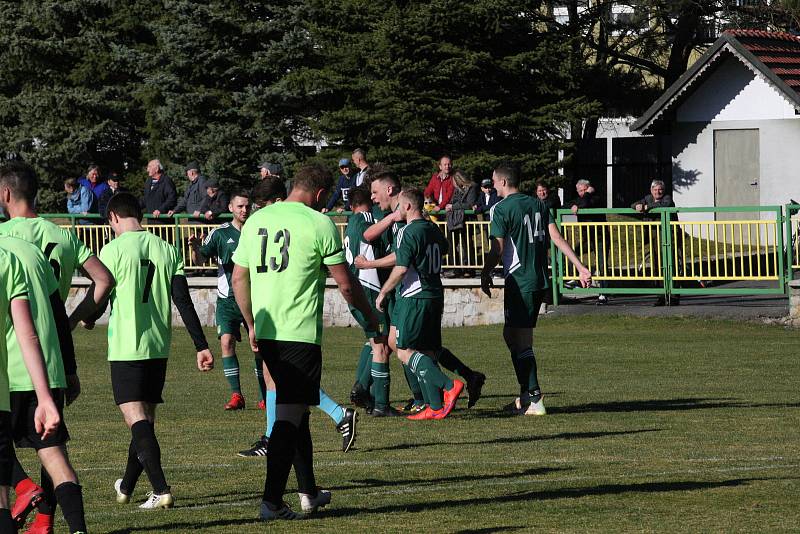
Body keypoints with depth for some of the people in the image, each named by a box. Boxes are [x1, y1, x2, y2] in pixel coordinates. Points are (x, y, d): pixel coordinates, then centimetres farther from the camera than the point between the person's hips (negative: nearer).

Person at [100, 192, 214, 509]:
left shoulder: (113, 250, -9)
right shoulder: (167, 250, 6)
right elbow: (184, 302, 1)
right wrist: (202, 346, 1)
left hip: (126, 349, -6)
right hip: (159, 347, 6)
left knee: (136, 419, -8)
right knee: (146, 419, 15)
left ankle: (161, 491, -22)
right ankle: (126, 488, 30)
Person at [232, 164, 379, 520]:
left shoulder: (256, 220, 9)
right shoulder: (318, 224, -8)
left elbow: (238, 279, 14)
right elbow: (345, 283, -4)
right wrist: (370, 316, 13)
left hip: (265, 331, 7)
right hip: (301, 332, -7)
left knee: (294, 411, 19)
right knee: (290, 415, -6)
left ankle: (308, 492, 28)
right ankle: (271, 501, -13)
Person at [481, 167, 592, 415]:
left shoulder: (500, 209, -9)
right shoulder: (538, 204, 12)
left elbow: (497, 249, -12)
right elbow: (557, 238, 6)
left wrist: (485, 276, 3)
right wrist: (581, 267, 4)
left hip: (519, 281, -8)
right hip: (540, 280, 8)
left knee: (521, 341, -5)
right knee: (510, 335, 17)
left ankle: (534, 400, -9)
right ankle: (524, 396, 20)